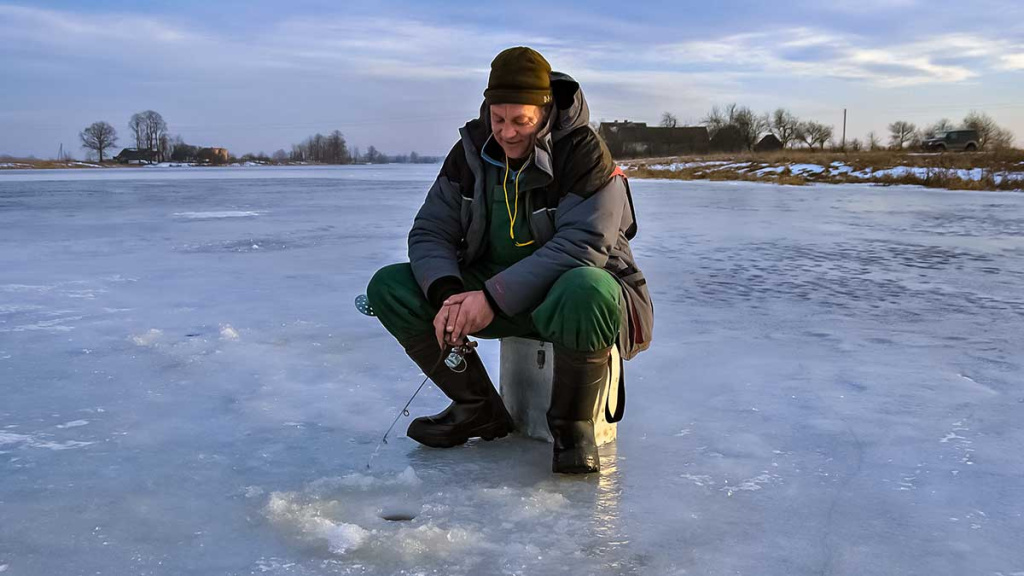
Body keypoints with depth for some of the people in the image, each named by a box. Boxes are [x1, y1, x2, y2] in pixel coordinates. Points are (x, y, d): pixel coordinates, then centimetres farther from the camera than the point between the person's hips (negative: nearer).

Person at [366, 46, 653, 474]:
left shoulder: (584, 151, -17)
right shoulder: (471, 151, 0)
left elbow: (581, 245, -26)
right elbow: (430, 231, -2)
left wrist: (494, 297, -32)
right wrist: (447, 293, -24)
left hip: (565, 288, -5)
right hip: (490, 289, 6)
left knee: (585, 295, -43)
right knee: (389, 288, -11)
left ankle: (572, 424, -14)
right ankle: (479, 409, 1)